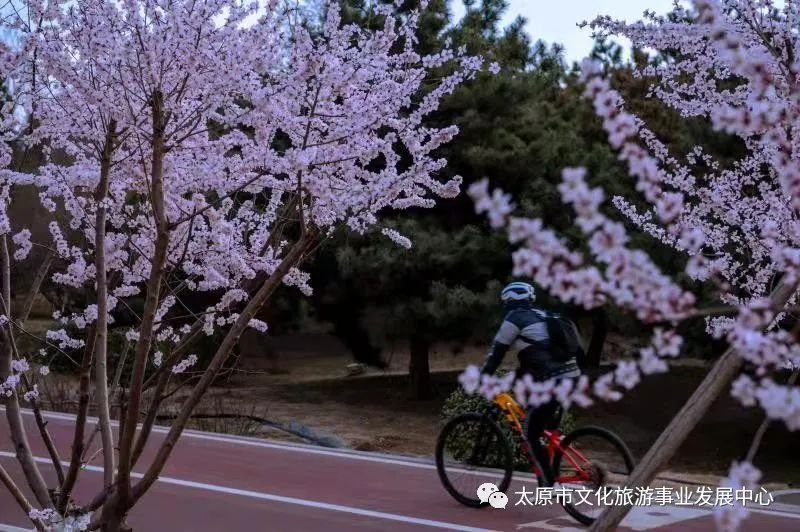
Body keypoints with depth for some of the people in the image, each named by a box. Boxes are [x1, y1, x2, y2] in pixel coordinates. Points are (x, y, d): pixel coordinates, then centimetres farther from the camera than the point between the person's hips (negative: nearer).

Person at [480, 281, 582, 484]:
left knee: (533, 436, 0)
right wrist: (516, 376, 35)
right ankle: (551, 477, 24)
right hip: (571, 377, 9)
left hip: (551, 382, -9)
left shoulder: (515, 318, 0)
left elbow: (496, 352, 1)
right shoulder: (540, 316, 24)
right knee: (550, 433, 21)